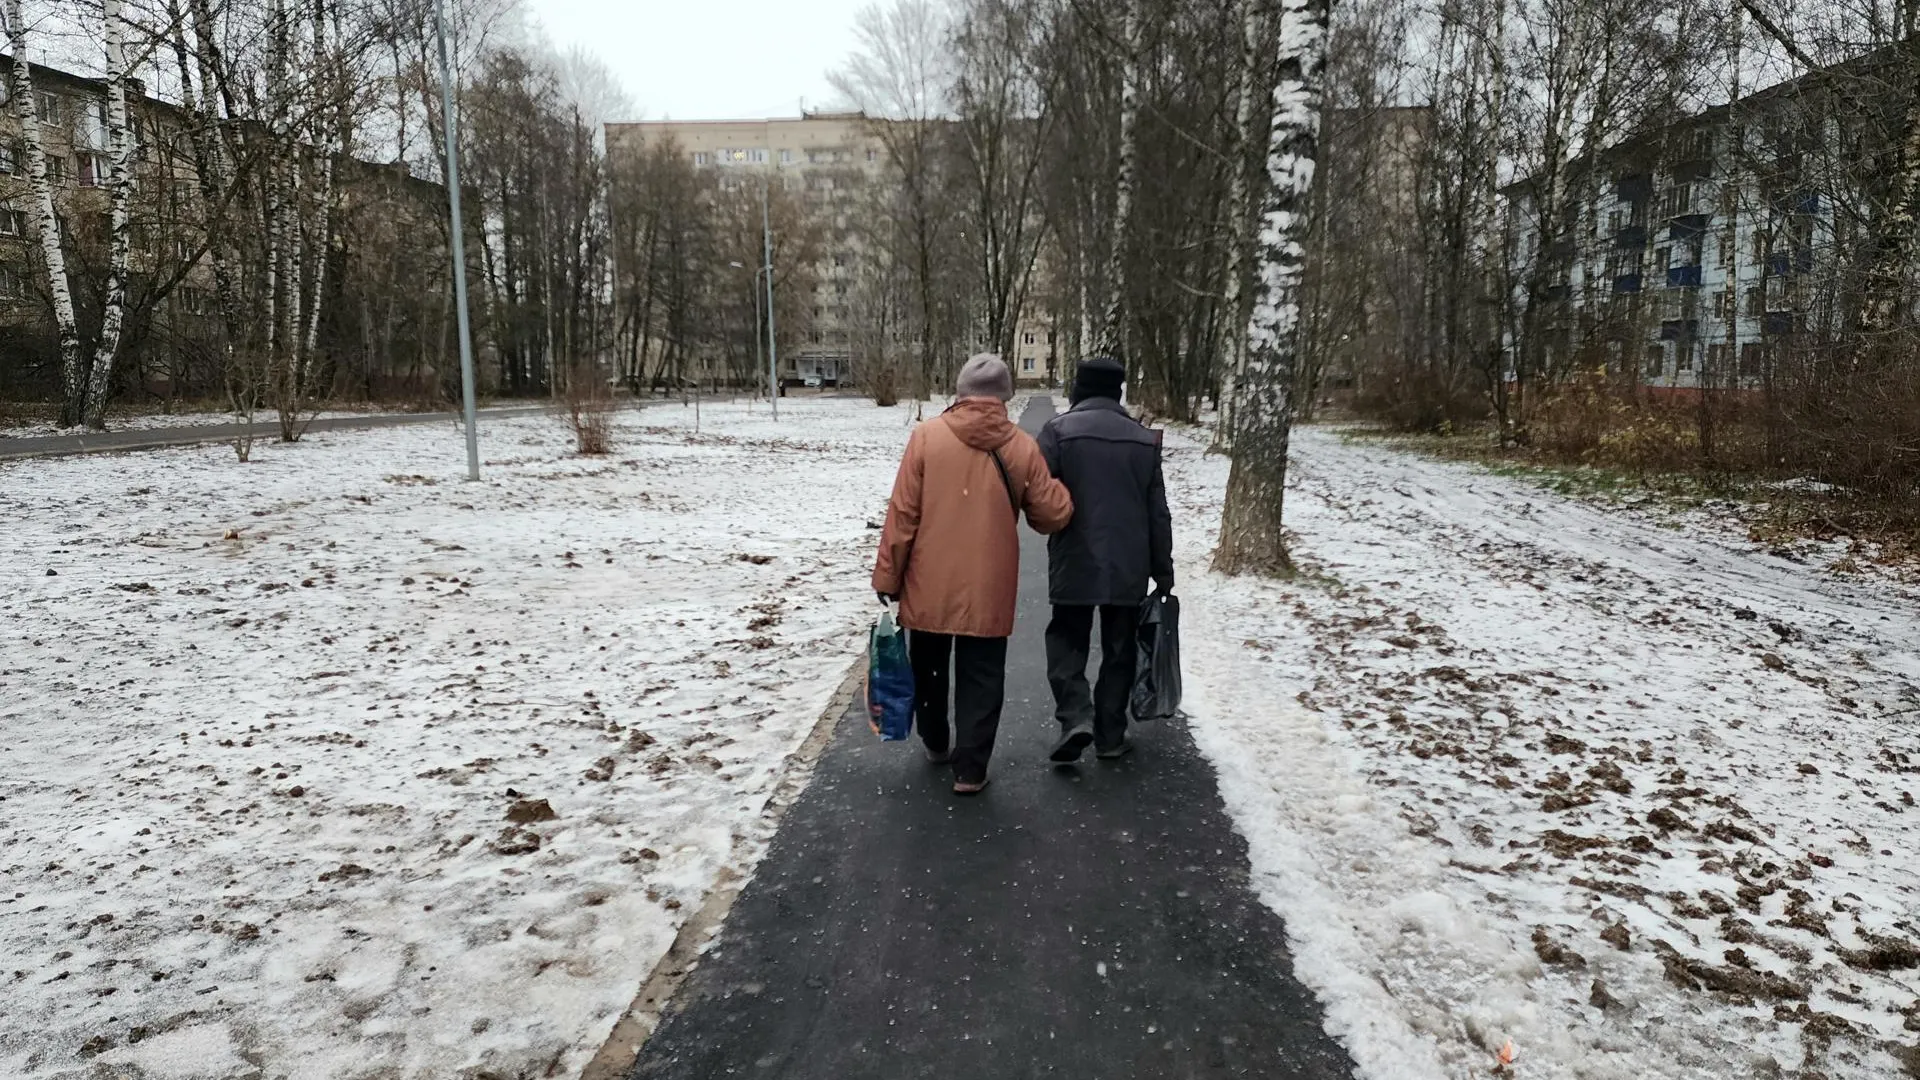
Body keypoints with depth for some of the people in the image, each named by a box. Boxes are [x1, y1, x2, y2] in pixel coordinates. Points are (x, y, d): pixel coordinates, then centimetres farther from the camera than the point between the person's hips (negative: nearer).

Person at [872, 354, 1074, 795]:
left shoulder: (927, 435, -7)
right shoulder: (1022, 447, -5)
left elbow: (902, 514, -7)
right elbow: (1053, 515, 1)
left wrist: (888, 575, 0)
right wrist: (1055, 486, 22)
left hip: (929, 585, 1)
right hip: (988, 589, -1)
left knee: (928, 668, 21)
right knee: (980, 678, 10)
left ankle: (936, 744, 38)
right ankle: (970, 768, 10)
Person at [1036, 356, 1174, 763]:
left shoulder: (1059, 430, -8)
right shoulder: (1145, 439, 5)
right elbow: (1158, 514, 7)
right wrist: (1163, 571, 13)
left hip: (1074, 563, -2)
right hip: (1129, 567, 3)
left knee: (1068, 641, 11)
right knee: (1119, 649, 12)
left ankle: (1076, 717, -6)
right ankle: (1110, 736, 16)